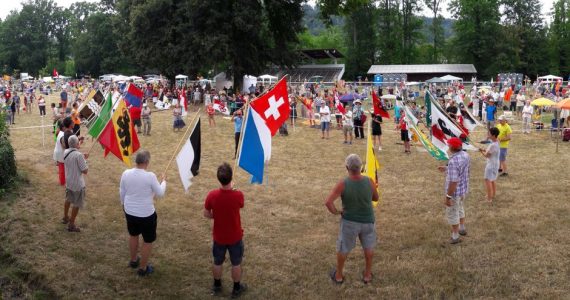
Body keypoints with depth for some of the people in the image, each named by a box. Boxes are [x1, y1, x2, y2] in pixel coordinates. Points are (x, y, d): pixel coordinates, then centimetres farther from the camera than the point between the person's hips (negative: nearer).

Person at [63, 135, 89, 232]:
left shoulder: (65, 152, -3)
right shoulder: (79, 155, -26)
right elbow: (85, 171, -21)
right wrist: (84, 161, -6)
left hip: (68, 182, 7)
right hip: (78, 184, -7)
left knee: (68, 200, 28)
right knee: (76, 204, 7)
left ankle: (65, 218, 46)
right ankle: (71, 225, 13)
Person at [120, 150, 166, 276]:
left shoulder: (126, 173, -9)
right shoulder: (150, 176, -23)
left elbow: (122, 192, 5)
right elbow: (160, 193, -10)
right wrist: (163, 181, 8)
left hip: (129, 212, 6)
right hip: (146, 214, -6)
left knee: (133, 235, 29)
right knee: (148, 241, 14)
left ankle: (133, 261, 48)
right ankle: (143, 268, 25)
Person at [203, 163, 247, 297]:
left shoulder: (212, 195, -22)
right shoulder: (238, 195, -26)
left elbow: (206, 214, -7)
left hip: (218, 237, 2)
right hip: (235, 237, -1)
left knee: (217, 262, 24)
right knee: (236, 263, 20)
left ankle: (217, 286, 43)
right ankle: (236, 288, 36)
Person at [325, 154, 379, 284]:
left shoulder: (342, 184, -24)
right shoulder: (369, 181, -18)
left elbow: (328, 202, -29)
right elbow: (376, 198, 1)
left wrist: (336, 212, -13)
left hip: (349, 221, -1)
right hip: (368, 221, 1)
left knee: (343, 249, 19)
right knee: (368, 247, 23)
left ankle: (339, 275, 36)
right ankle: (367, 275, 38)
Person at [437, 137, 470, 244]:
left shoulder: (453, 161, -34)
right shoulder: (465, 155, -6)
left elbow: (453, 182, -30)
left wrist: (448, 197, -22)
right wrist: (447, 169, 15)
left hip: (455, 191, -8)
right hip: (464, 188, 8)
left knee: (452, 213, 12)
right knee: (459, 208, 31)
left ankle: (455, 237, 27)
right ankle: (462, 229, 48)